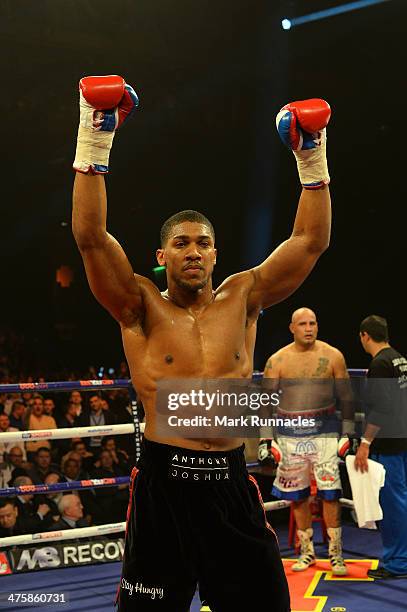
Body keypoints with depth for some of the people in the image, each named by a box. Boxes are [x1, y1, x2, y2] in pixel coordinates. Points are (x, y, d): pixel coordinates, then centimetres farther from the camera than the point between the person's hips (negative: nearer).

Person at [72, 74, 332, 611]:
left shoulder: (242, 299, 7)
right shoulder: (141, 307, 0)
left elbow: (312, 240, 5)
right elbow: (90, 235, -12)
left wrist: (313, 157, 0)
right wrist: (95, 143, -16)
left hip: (231, 482, 3)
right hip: (163, 483, -2)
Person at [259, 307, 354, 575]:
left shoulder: (333, 356, 0)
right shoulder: (277, 360, 1)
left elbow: (346, 397, 7)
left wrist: (348, 433, 4)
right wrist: (265, 439, -1)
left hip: (324, 431, -1)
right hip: (290, 433, 1)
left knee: (330, 493, -6)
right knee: (297, 495, 7)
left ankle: (336, 553, 5)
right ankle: (307, 552, 21)